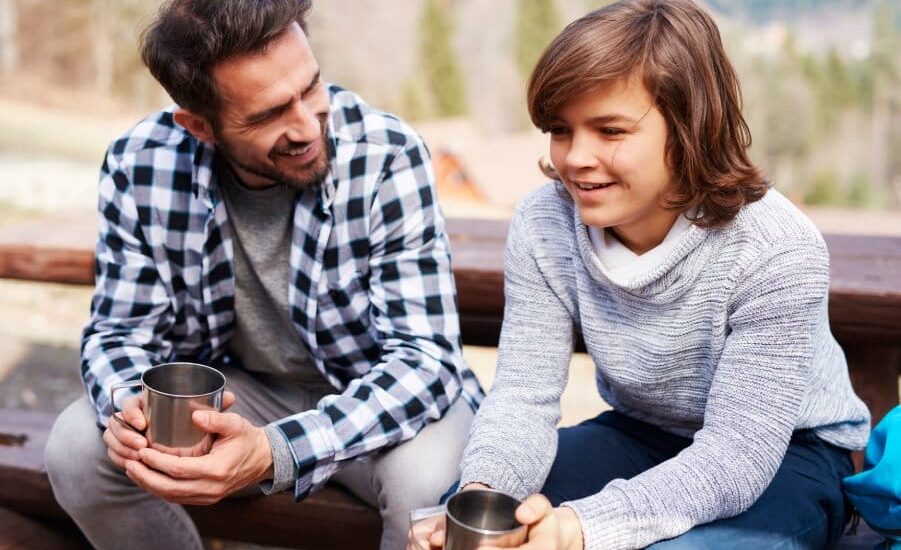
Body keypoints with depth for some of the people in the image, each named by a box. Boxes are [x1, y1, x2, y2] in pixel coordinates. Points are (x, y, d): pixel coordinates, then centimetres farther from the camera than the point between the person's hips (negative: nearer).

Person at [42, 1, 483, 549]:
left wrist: (274, 453, -43)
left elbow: (425, 356, -28)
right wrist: (127, 410, -31)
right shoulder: (140, 164, -16)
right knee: (77, 450, -19)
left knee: (430, 482, -33)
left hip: (380, 397, -2)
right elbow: (120, 330, -6)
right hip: (232, 391, 3)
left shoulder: (386, 156, -26)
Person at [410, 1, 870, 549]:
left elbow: (736, 454, -30)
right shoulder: (542, 226, -16)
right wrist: (484, 491, -39)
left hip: (785, 453, -3)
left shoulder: (777, 251, -28)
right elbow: (524, 394, -16)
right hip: (640, 436, 3)